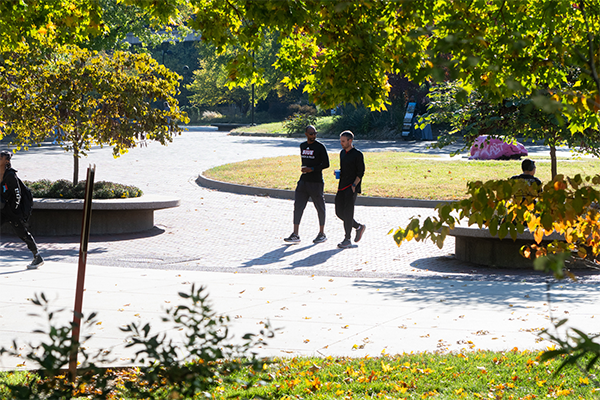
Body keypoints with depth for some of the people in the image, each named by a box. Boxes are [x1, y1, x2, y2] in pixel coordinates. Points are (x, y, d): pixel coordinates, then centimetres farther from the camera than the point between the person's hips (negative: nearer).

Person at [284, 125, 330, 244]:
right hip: (304, 180, 6)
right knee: (298, 206, -2)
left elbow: (326, 164, -8)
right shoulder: (302, 146, 11)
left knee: (320, 208, 4)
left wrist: (312, 169, -16)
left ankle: (322, 234, 17)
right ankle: (295, 235, 0)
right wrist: (303, 168, 10)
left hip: (316, 182, -5)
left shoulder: (320, 147, -7)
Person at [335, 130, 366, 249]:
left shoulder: (357, 155, -8)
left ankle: (347, 239, -3)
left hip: (352, 187, -8)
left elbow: (361, 172, -9)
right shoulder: (342, 153, 15)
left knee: (348, 212, -9)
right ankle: (359, 227, 26)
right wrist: (338, 172, 7)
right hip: (342, 186, 8)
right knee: (339, 212, 7)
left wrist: (354, 185, -16)